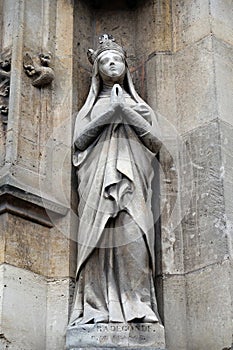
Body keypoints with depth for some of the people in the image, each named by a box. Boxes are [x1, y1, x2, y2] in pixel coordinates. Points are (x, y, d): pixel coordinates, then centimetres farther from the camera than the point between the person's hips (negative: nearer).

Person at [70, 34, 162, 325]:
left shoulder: (139, 106, 24)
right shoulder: (91, 106, 23)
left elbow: (155, 143, 12)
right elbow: (78, 142, 9)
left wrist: (129, 115, 1)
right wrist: (105, 117, -2)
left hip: (131, 181, 0)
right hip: (98, 181, 0)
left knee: (133, 237, -17)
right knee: (99, 238, -14)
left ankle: (136, 304, -20)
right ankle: (96, 306, -17)